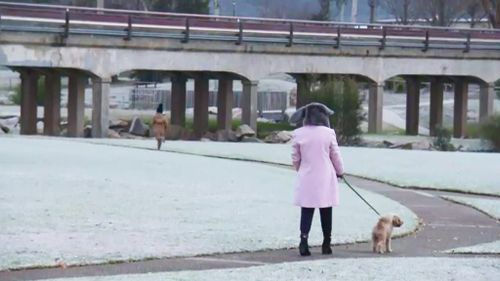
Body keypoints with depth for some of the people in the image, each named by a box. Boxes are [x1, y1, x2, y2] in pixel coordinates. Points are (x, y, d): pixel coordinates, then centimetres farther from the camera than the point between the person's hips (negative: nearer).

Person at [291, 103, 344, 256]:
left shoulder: (298, 134, -5)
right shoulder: (328, 133, -8)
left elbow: (295, 158, 3)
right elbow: (336, 156, 1)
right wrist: (340, 171, 19)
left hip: (307, 179, 0)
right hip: (325, 178, 0)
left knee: (307, 211, 2)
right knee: (326, 212, 10)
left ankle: (304, 241, -15)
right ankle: (326, 244, 14)